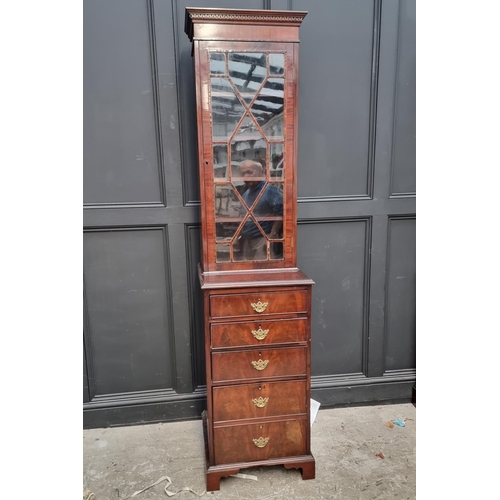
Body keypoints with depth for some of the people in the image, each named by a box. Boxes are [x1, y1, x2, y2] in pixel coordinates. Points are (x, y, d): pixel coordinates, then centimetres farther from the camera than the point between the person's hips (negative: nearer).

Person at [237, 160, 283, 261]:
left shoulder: (269, 190, -12)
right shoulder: (245, 194, 15)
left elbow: (281, 213, -20)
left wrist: (272, 235, -20)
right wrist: (241, 236, 12)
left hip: (263, 240, -8)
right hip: (246, 241, 8)